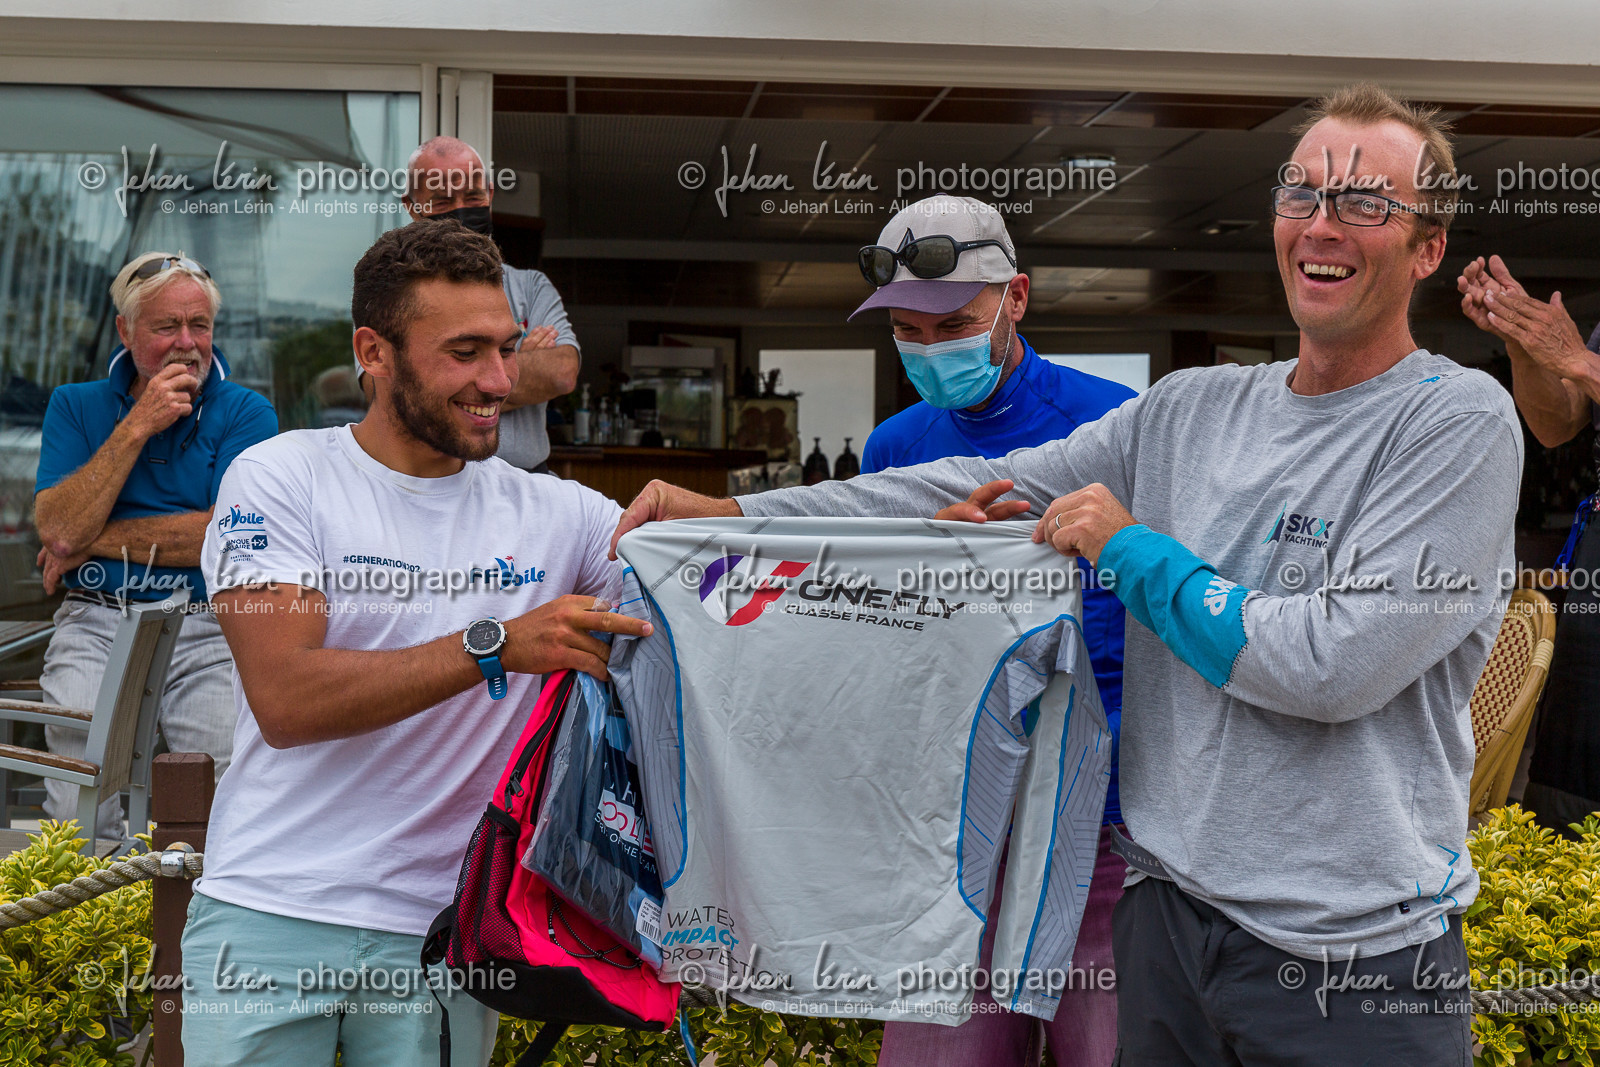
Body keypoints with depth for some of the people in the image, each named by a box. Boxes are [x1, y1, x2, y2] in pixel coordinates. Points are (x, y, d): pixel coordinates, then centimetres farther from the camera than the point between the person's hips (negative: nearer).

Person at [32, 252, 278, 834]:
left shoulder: (247, 413, 5)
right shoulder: (75, 406, 12)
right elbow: (57, 530, -2)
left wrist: (96, 541, -2)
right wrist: (138, 425, -7)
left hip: (208, 633, -1)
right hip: (94, 623, 1)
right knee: (81, 821, -14)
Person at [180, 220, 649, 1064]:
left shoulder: (553, 513, 4)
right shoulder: (280, 478, -4)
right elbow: (284, 699, -15)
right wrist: (494, 644, -23)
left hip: (443, 929, 2)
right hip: (269, 915, -2)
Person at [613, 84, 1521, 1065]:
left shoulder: (1459, 422, -10)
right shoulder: (1191, 408, 7)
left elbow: (1336, 664, -19)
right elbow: (980, 490, 6)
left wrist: (1132, 551, -10)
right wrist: (732, 514, 2)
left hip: (1357, 957, -5)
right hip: (1169, 906, 5)